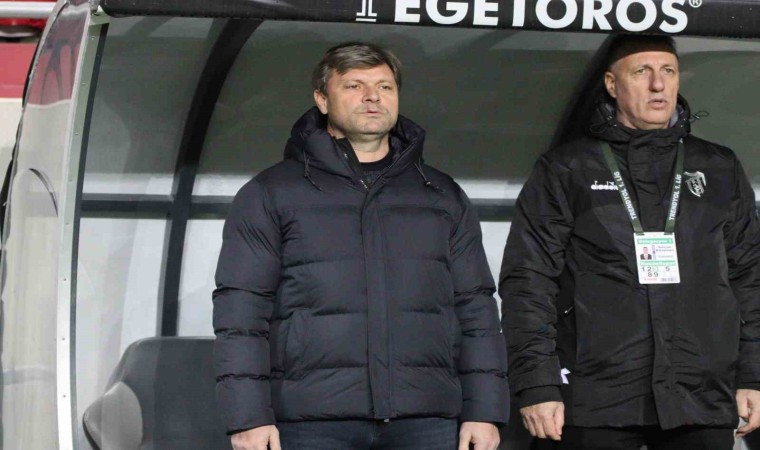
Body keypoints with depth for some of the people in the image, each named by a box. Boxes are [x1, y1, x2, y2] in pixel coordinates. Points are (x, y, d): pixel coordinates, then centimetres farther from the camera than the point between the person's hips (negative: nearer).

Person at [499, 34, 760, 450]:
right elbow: (527, 281, 2)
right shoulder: (565, 170, 8)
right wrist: (536, 386, -7)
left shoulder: (720, 170, 17)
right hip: (595, 403, -2)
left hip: (703, 402, 2)